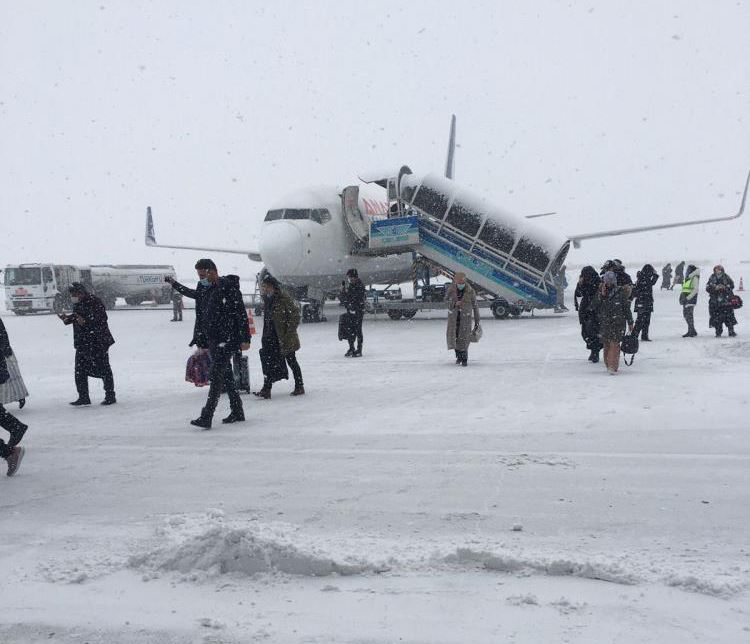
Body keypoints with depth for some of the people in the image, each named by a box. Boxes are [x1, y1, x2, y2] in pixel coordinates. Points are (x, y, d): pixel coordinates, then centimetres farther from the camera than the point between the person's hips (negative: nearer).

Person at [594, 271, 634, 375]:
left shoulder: (621, 292, -2)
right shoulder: (601, 292, 6)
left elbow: (627, 308, 3)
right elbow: (595, 305, -2)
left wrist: (630, 322, 6)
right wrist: (601, 295, -14)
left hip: (618, 323, -3)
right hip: (605, 323, 3)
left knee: (614, 343, -13)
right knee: (606, 345, 8)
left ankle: (613, 367, -15)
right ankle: (608, 364, 21)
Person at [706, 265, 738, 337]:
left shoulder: (726, 277, 6)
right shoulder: (712, 278, 7)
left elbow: (732, 286, 3)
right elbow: (707, 288, 0)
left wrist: (725, 287, -15)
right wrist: (715, 288, -17)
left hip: (726, 300, -1)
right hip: (715, 301, 1)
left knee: (729, 315, -6)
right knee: (716, 317, -1)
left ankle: (731, 331, 0)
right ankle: (718, 332, 8)